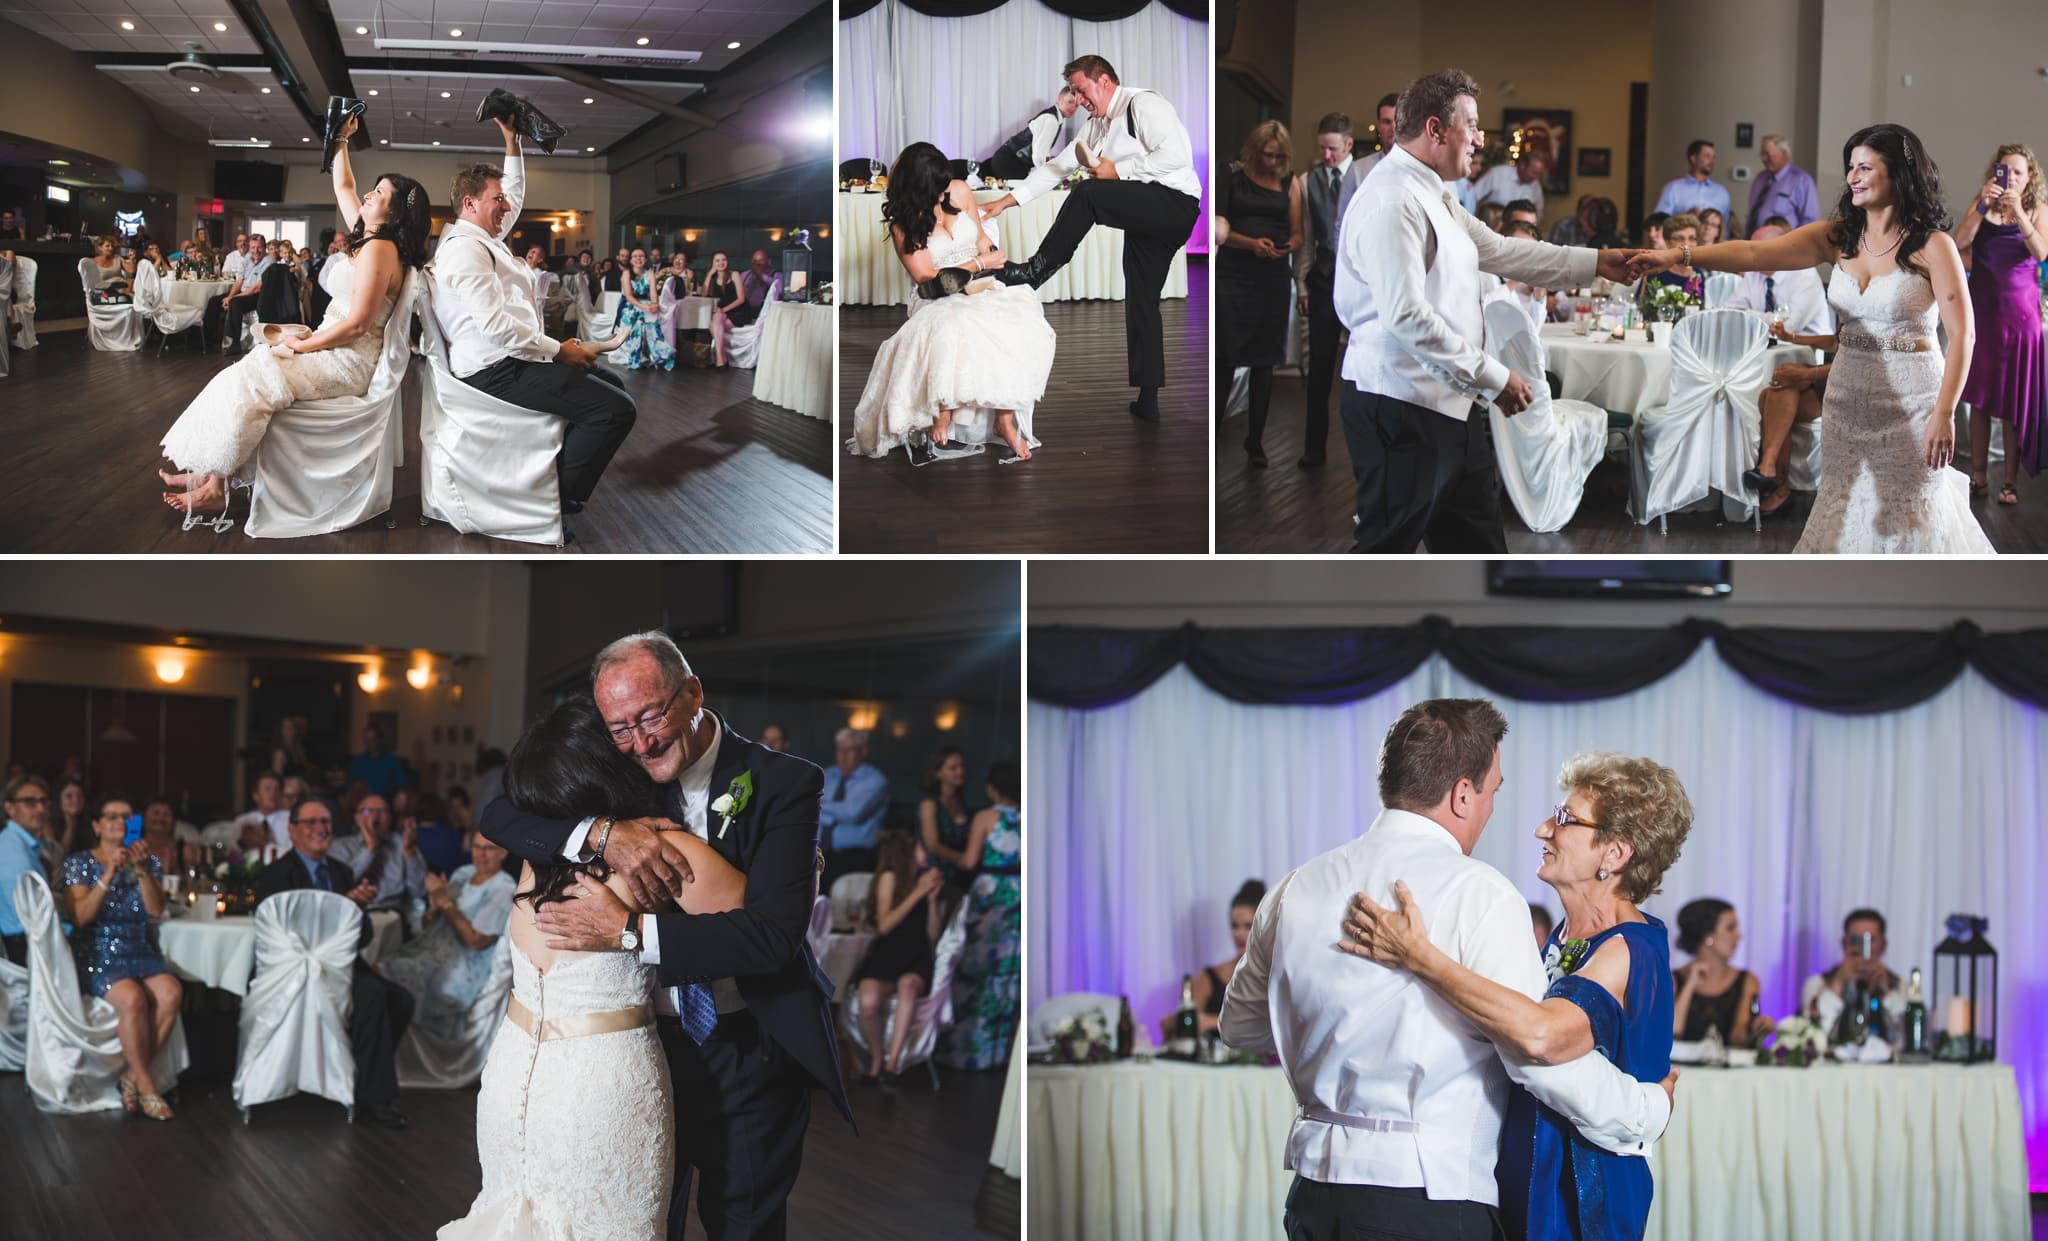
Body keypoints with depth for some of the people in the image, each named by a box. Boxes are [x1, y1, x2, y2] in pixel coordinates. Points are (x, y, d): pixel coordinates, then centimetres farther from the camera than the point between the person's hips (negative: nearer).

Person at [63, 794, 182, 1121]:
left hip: (139, 953, 4)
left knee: (171, 994, -28)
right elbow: (79, 917, -9)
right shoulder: (79, 863, 3)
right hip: (96, 956, -4)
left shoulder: (148, 863, 13)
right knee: (132, 998, -34)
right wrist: (109, 875, -16)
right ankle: (146, 1085, -20)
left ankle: (133, 1077, -14)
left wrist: (142, 870, -16)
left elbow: (156, 910, -2)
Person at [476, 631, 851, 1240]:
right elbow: (499, 815, -8)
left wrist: (628, 931, -29)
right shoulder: (610, 767, -2)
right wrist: (601, 832, -26)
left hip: (753, 1052, -3)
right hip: (645, 1044, 4)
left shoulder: (782, 784, -16)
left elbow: (775, 932, -25)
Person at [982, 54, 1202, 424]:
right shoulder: (1098, 125, 21)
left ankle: (1035, 271, -12)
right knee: (1141, 301, 8)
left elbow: (1177, 155, -21)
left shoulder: (1143, 104, -8)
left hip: (1175, 204, -10)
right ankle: (1148, 400, 10)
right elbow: (1057, 166, 19)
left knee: (1086, 193, -24)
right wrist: (1007, 201, 10)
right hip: (1146, 219, 10)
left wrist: (1118, 170, -15)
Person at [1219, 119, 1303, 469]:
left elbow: (1297, 233, 9)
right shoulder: (1233, 178, 0)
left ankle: (1255, 441, 13)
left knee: (1264, 362, 6)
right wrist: (1250, 243, -17)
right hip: (1232, 277, -3)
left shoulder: (1290, 183, 8)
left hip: (1273, 279, 3)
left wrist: (1289, 245, -14)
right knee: (1225, 358, -7)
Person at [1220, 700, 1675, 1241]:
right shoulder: (1476, 893, -11)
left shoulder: (1295, 891, 6)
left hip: (1315, 1194, 6)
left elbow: (1240, 1024, 20)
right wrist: (1650, 1110, 0)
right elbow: (1540, 1047, -15)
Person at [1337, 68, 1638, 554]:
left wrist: (1595, 263, 19)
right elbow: (1407, 317, -25)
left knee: (1477, 535, 17)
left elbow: (1500, 250, 24)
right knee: (1387, 545, -2)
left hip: (1452, 401, 11)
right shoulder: (1391, 203, -19)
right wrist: (1492, 378, -22)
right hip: (1402, 407, -11)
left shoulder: (1433, 197, 15)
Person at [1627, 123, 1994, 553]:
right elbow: (1753, 253, -10)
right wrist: (1678, 256, -23)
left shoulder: (1932, 245, -10)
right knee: (1847, 515, 10)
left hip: (1911, 400, -4)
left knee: (1910, 517, 5)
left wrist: (1944, 413, -20)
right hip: (1849, 397, 5)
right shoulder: (1836, 237, 2)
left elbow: (1962, 333, -13)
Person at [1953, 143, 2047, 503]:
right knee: (1979, 396, 6)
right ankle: (1977, 474, 13)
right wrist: (1983, 207, -21)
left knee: (2015, 399, 0)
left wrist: (2018, 211, -24)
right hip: (1982, 307, 2)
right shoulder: (1982, 204, 5)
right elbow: (1959, 244, -10)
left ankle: (2011, 481, 5)